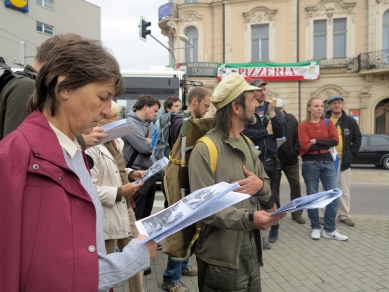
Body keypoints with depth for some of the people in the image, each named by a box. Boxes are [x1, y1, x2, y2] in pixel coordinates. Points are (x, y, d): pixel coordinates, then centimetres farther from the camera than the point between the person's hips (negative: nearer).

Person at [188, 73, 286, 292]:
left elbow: (267, 188, 11)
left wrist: (260, 186, -12)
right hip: (222, 257, -7)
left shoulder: (248, 145, 9)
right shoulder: (205, 149, -18)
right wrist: (249, 218, -34)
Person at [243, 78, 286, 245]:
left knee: (274, 196, 14)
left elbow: (281, 132, -1)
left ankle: (274, 227, 34)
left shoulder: (273, 109, 9)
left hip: (272, 159, 4)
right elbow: (244, 133, -19)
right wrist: (267, 132, -8)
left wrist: (272, 113, -12)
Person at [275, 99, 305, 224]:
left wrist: (295, 152, -8)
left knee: (296, 185, 9)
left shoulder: (291, 119, 0)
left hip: (290, 159, 3)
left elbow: (298, 137, 1)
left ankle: (297, 213, 22)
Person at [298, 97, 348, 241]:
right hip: (310, 163, -3)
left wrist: (316, 141, -13)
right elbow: (305, 145, -14)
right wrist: (326, 144, -9)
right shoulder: (303, 125, -2)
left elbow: (335, 140, -6)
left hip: (327, 162, 3)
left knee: (334, 195, 0)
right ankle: (315, 228, 19)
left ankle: (329, 230, 13)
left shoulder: (328, 123, 9)